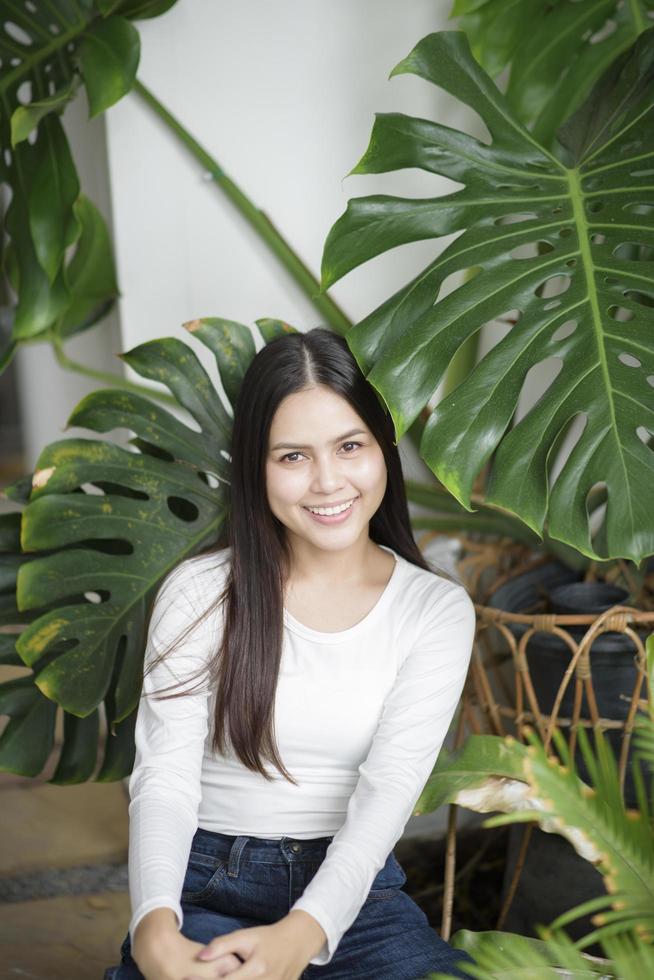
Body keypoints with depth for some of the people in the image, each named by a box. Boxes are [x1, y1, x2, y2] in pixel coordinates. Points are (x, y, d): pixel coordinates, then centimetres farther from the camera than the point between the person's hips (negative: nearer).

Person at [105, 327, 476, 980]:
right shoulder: (199, 593, -2)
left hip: (356, 891, 2)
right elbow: (164, 775, -8)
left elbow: (389, 788, -11)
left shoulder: (437, 609, 0)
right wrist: (154, 925, -29)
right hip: (207, 888, -1)